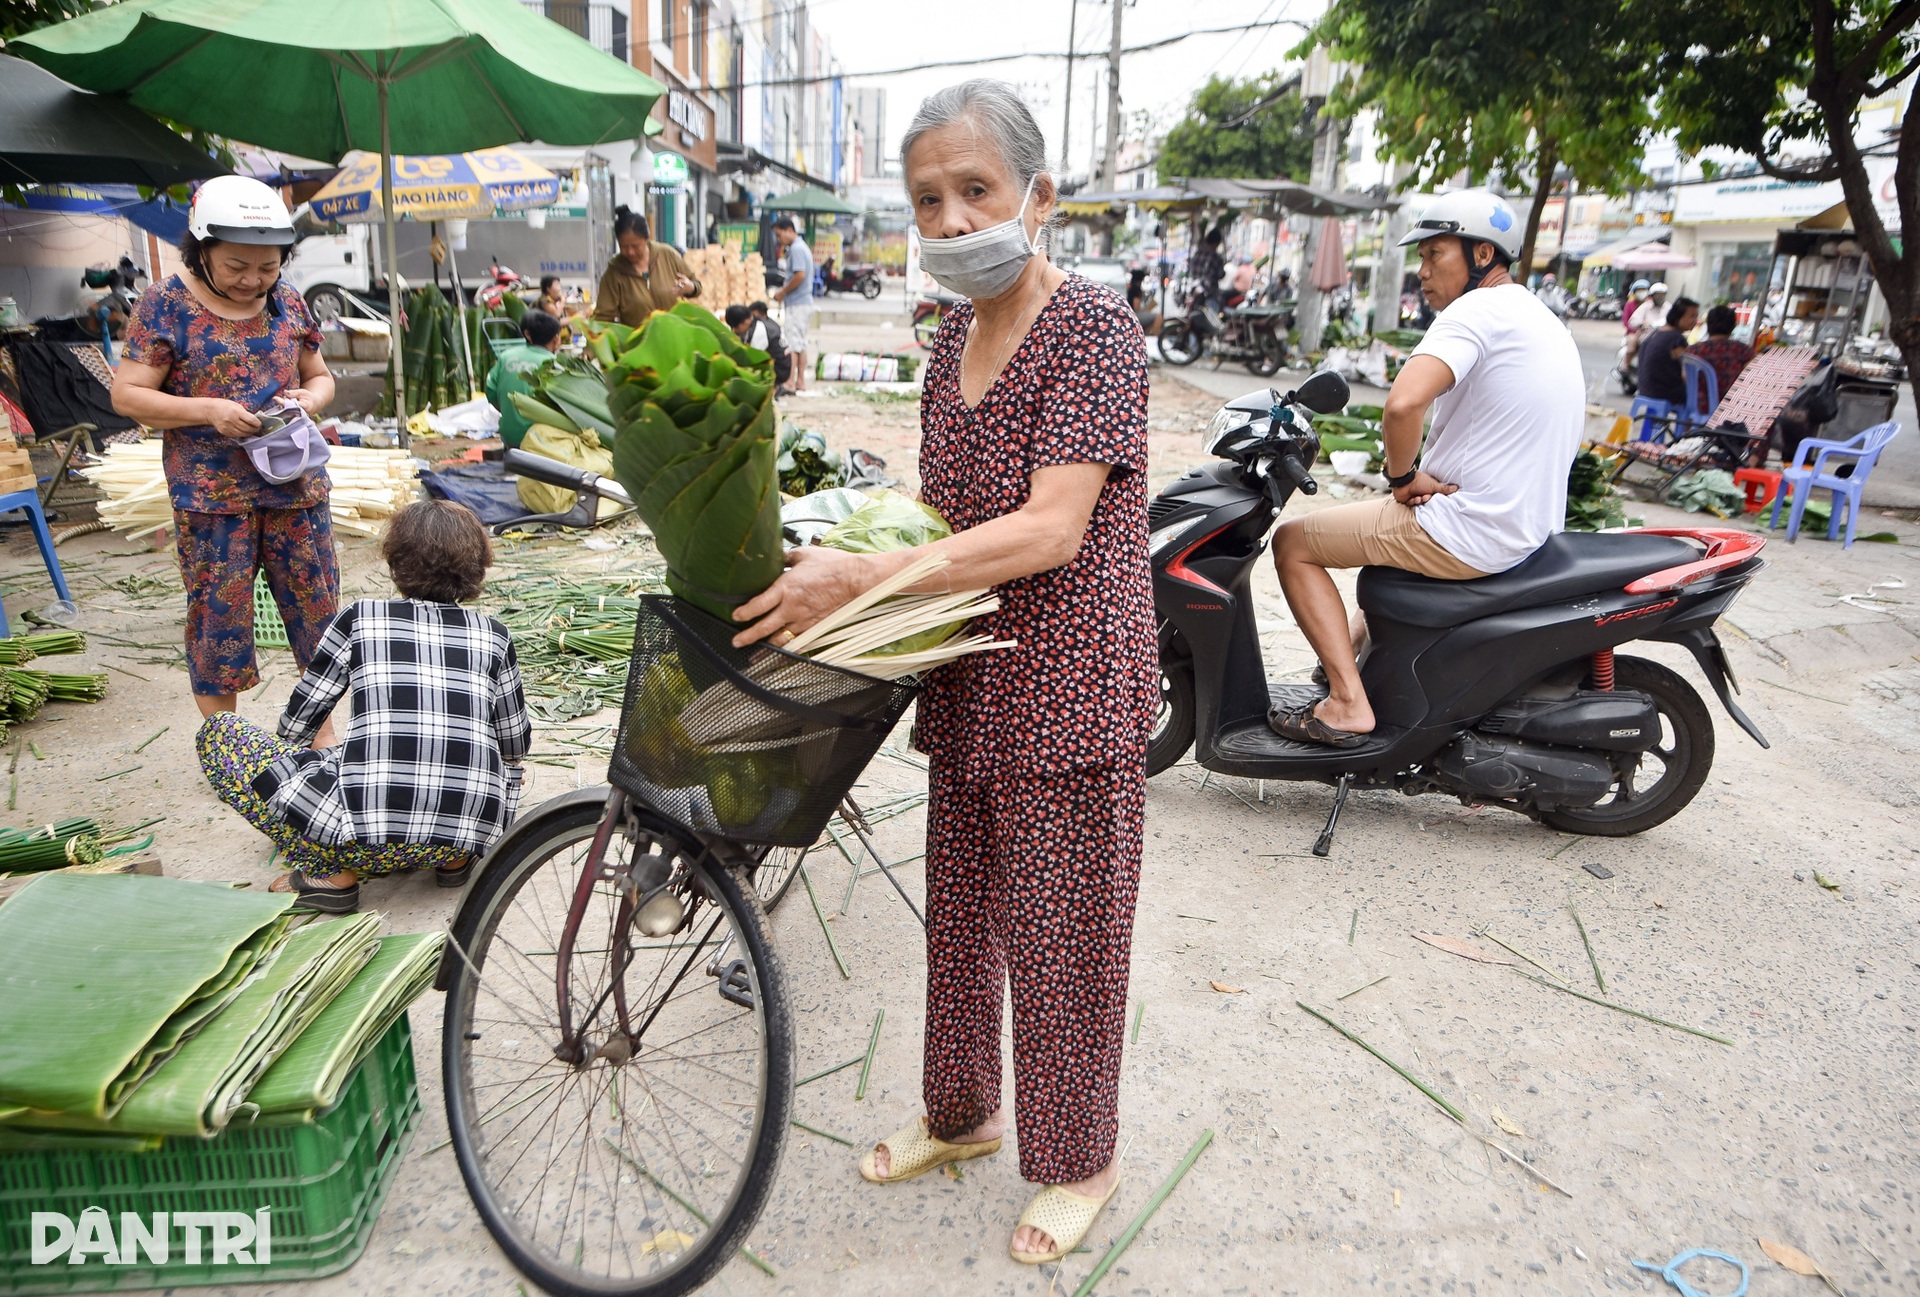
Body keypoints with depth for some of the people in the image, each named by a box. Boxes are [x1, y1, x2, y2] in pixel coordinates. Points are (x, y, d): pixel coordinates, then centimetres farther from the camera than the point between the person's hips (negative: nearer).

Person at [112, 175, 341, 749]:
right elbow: (126, 394, -6)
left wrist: (311, 398, -7)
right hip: (211, 493, -3)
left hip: (296, 485, 4)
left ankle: (322, 729, 23)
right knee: (218, 614, 3)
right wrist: (207, 410, -20)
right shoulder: (166, 304, -5)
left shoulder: (287, 300, 7)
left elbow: (321, 376, 16)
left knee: (316, 603, 7)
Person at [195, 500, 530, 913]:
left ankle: (331, 874, 7)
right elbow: (515, 744, 22)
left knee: (217, 733, 15)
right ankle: (454, 858, 15)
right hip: (476, 832, 4)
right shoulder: (493, 635, 11)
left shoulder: (360, 619, 8)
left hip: (369, 837, -3)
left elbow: (296, 723, 19)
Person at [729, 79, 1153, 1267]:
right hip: (972, 680, 8)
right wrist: (843, 553, 6)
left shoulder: (1095, 327, -14)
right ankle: (964, 1114, 42)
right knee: (962, 911, 19)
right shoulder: (957, 333, 10)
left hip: (1068, 688, -7)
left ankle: (1079, 1161, 30)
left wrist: (862, 578, -27)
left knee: (1058, 936, 6)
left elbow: (1050, 529, -24)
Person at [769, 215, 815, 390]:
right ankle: (801, 381, 15)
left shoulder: (796, 248, -13)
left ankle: (789, 383, -9)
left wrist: (782, 292, -13)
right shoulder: (802, 247, 17)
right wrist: (784, 290, 8)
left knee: (791, 344, -8)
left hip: (797, 304, -10)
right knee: (801, 343, 11)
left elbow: (800, 275, -23)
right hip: (805, 302, 10)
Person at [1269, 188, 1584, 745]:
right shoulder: (1547, 322, 15)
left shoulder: (1477, 309, -16)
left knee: (1294, 542, -1)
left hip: (1467, 534, -10)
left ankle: (1348, 701, -6)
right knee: (1388, 518, 37)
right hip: (1528, 528, 10)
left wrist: (1403, 475, -14)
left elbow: (1403, 403, -34)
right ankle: (1358, 644, 45)